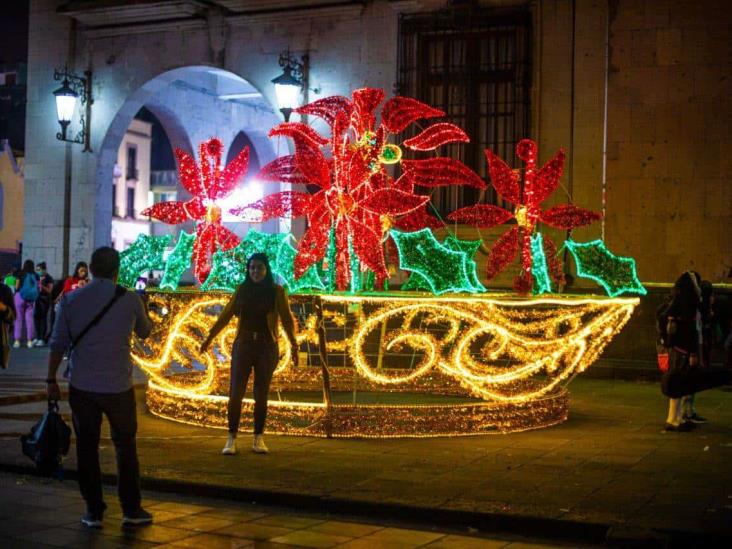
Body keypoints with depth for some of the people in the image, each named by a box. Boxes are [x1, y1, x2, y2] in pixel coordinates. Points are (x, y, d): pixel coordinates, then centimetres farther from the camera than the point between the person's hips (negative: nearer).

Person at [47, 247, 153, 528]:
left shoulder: (70, 300, -2)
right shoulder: (130, 299, -4)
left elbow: (58, 343, -2)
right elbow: (144, 332, 14)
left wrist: (51, 380, 7)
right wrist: (143, 309, 32)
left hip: (82, 386, 1)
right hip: (118, 386, -1)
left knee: (87, 447, 10)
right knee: (125, 445, 13)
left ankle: (93, 511, 13)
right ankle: (131, 509, 16)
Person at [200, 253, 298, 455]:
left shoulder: (277, 291, -2)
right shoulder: (242, 289, 4)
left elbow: (287, 320, -5)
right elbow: (225, 316, 9)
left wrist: (294, 344, -15)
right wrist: (209, 338, 9)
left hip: (267, 347, -1)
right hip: (243, 345, 1)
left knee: (261, 394, 4)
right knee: (235, 392, -3)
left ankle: (258, 439, 13)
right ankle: (231, 439, 3)